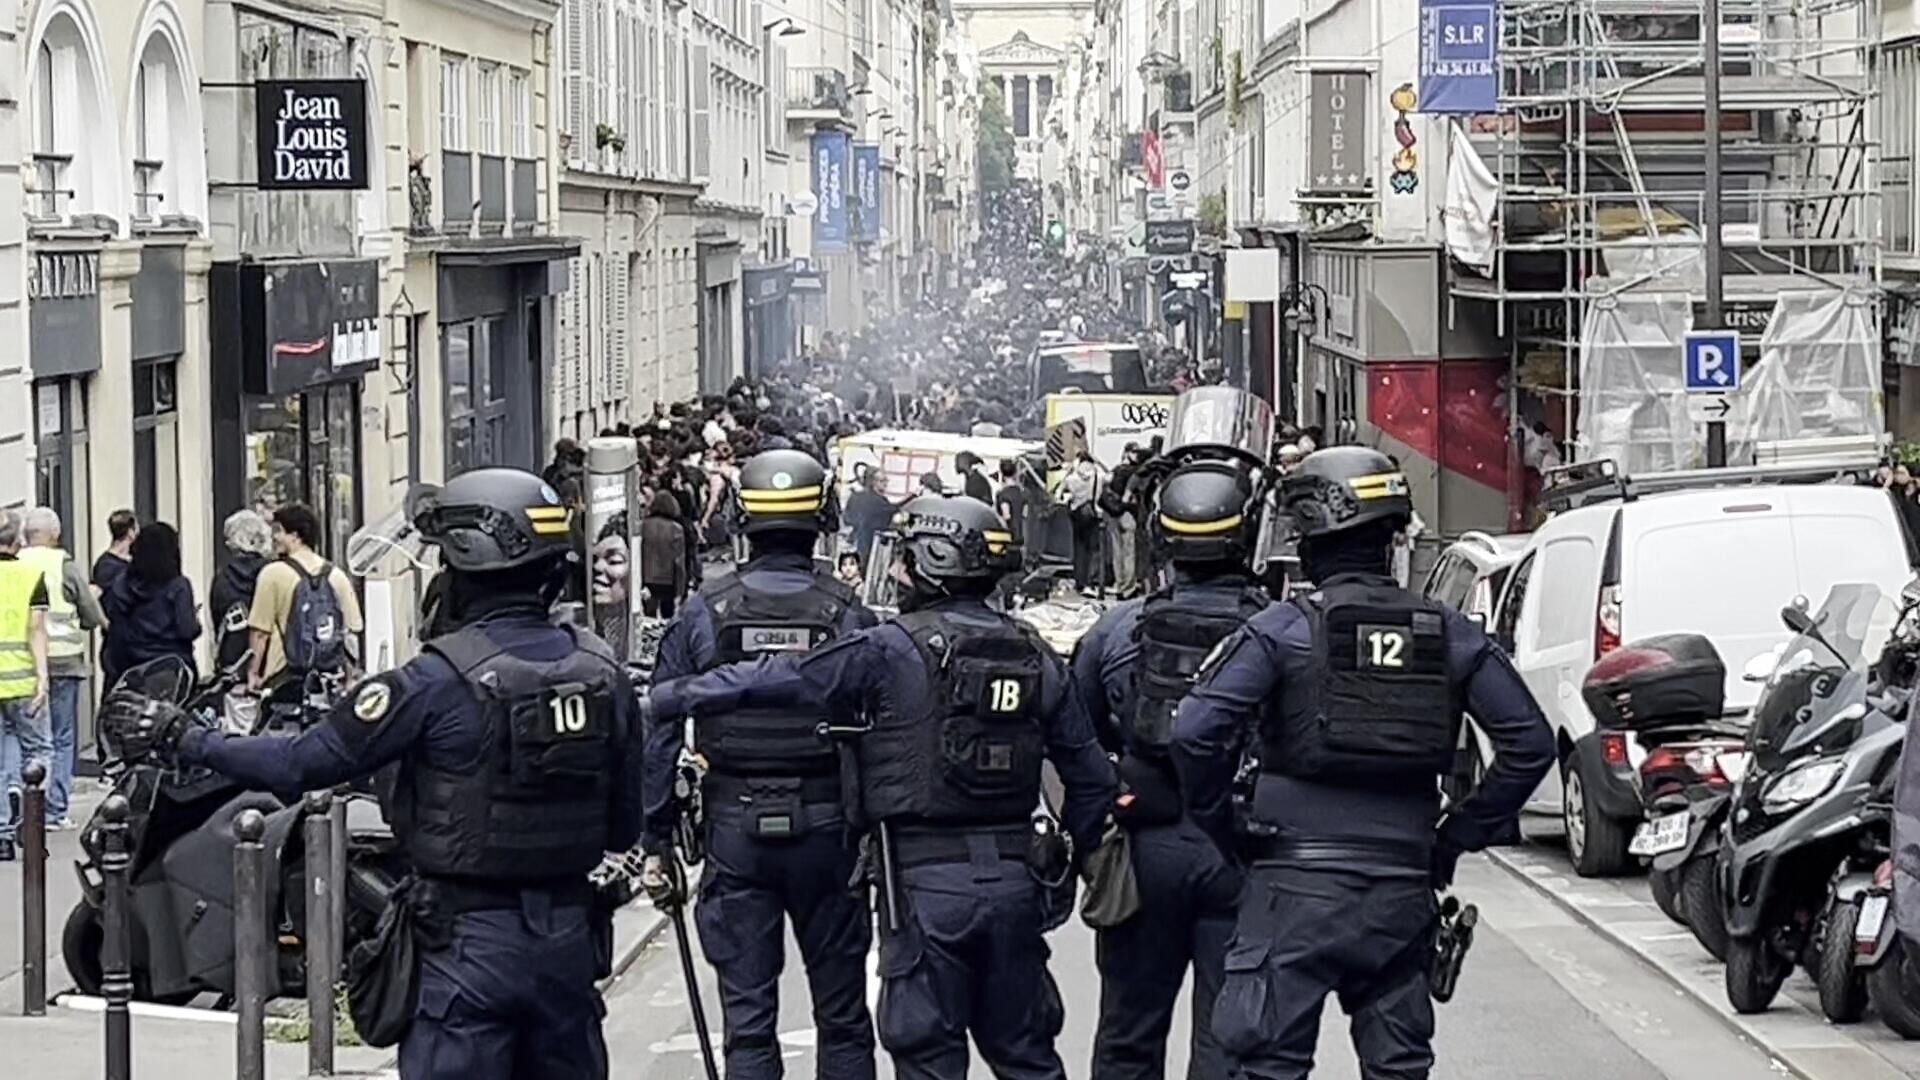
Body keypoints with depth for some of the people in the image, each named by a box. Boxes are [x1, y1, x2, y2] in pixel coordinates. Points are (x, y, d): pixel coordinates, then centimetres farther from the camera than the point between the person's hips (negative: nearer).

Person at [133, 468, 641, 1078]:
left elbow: (303, 763, -9)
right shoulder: (602, 673, 0)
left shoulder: (441, 681, -15)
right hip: (570, 937, 5)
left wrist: (188, 741, 2)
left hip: (472, 942, -5)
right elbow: (624, 826, 6)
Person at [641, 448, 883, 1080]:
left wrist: (658, 839, 6)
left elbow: (660, 736, -1)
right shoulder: (849, 618, -5)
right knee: (842, 1016, 11)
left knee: (747, 1019, 4)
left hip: (736, 831, 0)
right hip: (825, 830, 0)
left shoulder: (704, 614, -3)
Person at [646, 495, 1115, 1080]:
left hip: (927, 882, -5)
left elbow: (778, 679, -8)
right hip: (1014, 878, 5)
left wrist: (664, 699, 0)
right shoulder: (1035, 658, 6)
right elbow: (1091, 776, 9)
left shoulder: (893, 651, -10)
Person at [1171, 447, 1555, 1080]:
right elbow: (1530, 743, 5)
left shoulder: (1283, 630, -7)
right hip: (1403, 890, 4)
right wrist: (1460, 835, 12)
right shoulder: (1449, 635, 6)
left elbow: (1197, 731, -16)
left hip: (1297, 885, -4)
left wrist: (1218, 829, -1)